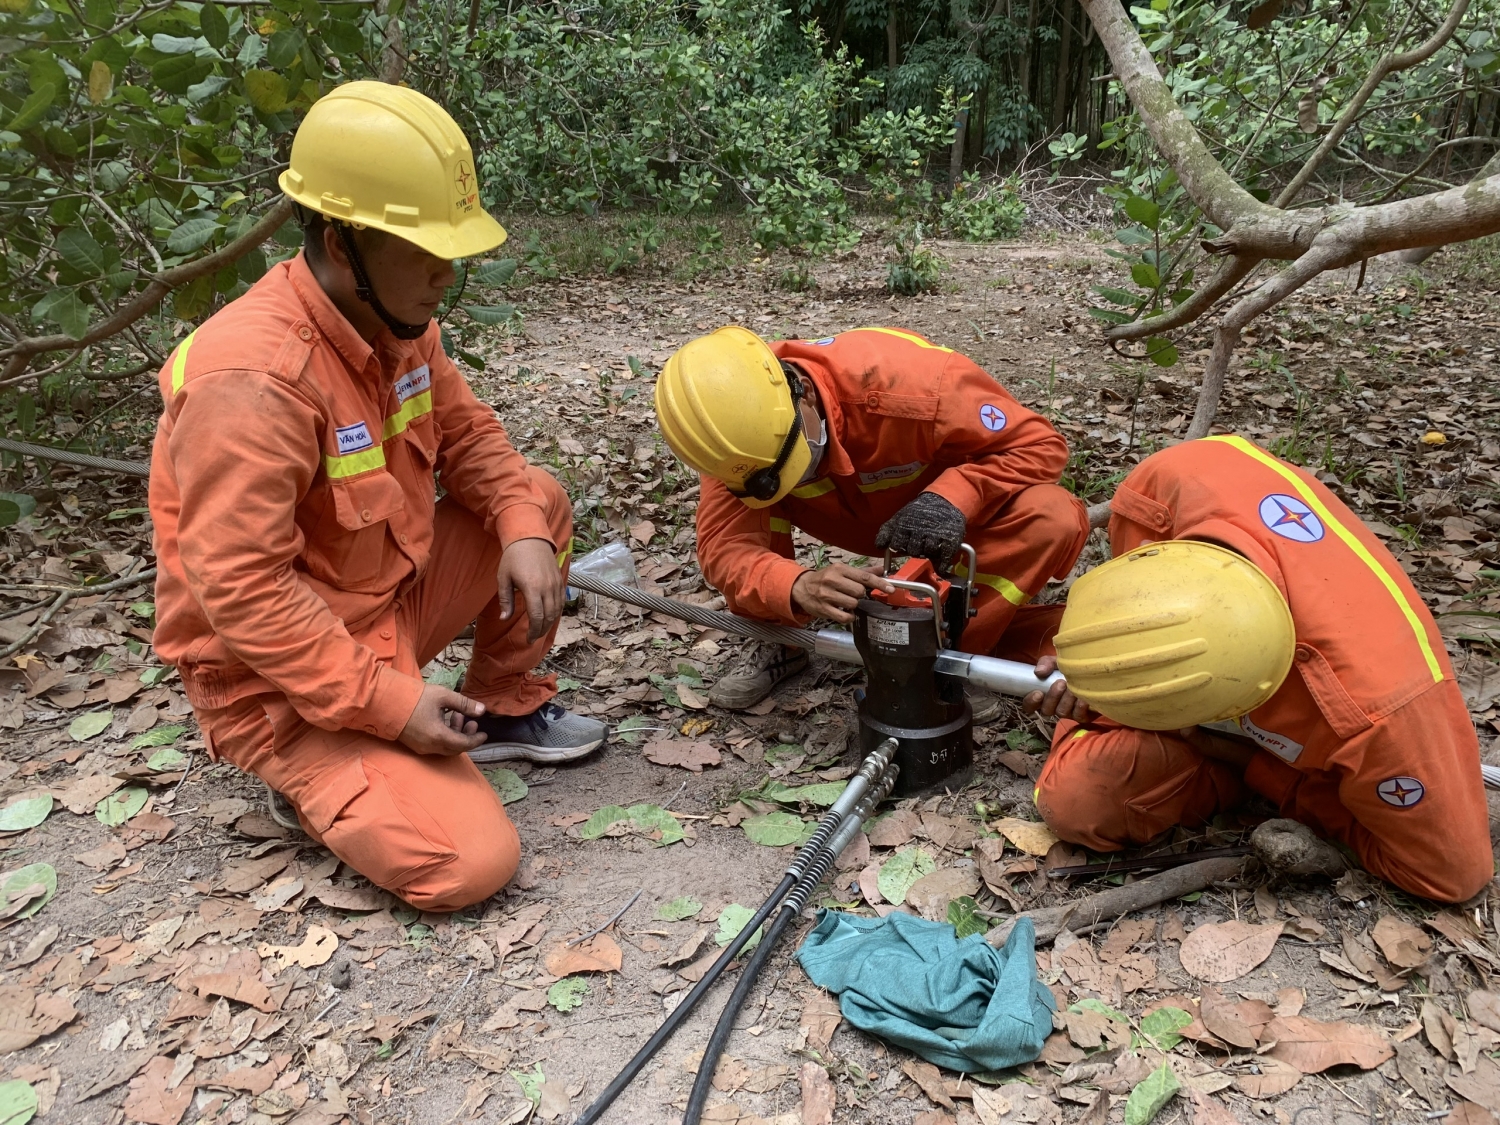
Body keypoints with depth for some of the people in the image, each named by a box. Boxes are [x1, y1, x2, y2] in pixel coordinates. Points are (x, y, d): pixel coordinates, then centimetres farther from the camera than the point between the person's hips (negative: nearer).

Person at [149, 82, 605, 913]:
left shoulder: (394, 317, -3)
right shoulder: (253, 378, -30)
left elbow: (465, 433, 8)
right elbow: (240, 592, -30)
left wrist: (522, 530, -12)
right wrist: (387, 704, -27)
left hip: (394, 596, 9)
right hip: (283, 677, -8)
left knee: (539, 502, 3)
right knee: (469, 862, -20)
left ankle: (506, 711, 16)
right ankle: (313, 770, 7)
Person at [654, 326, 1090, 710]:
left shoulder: (906, 381, -38)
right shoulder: (741, 429, -27)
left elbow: (1040, 442, -27)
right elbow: (725, 547, -32)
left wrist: (953, 496, -45)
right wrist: (799, 587, -52)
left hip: (950, 514, -2)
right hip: (863, 514, 2)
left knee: (1057, 520, -32)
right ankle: (780, 642, -4)